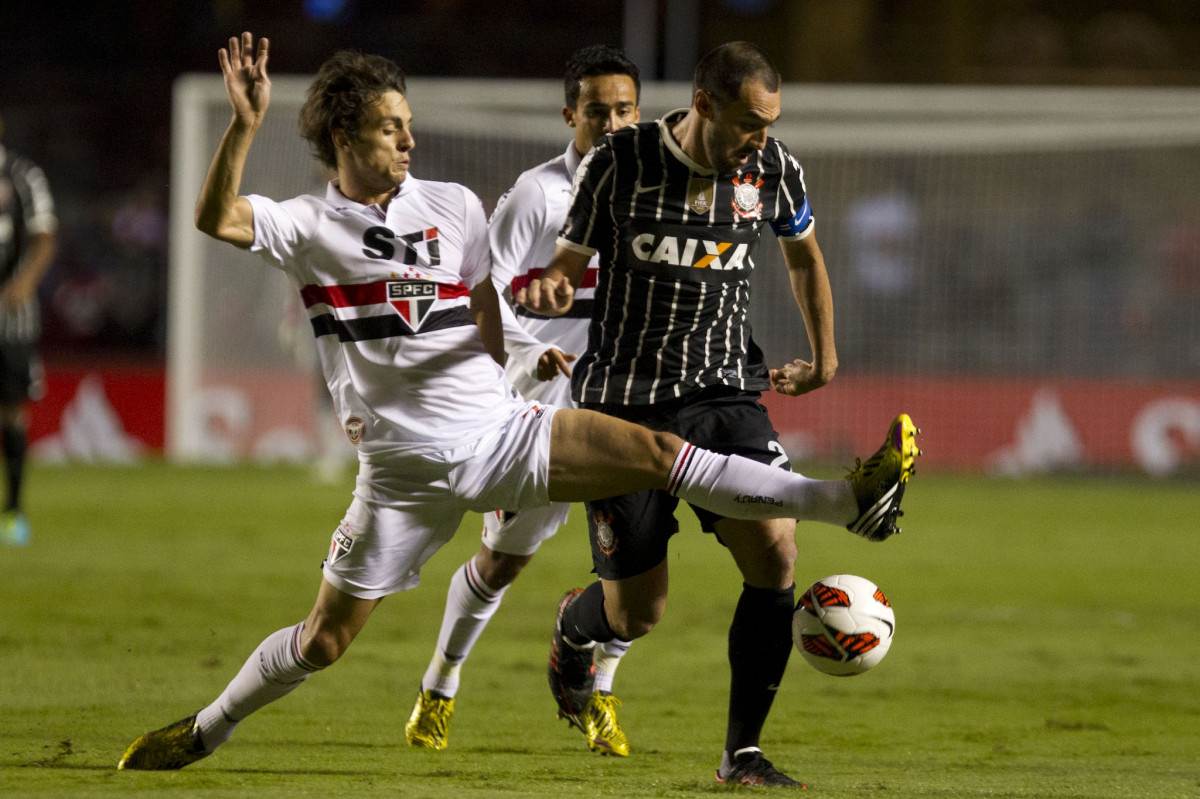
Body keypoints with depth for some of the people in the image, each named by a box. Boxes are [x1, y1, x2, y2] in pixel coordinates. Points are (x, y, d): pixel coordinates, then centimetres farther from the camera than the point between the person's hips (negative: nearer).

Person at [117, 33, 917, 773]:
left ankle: (849, 501, -15)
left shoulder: (453, 206, 5)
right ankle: (204, 731, 22)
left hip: (497, 429, 2)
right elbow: (217, 219, -23)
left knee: (654, 452, -12)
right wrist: (245, 125, -36)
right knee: (325, 638, 1)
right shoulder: (307, 226, -5)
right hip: (406, 467, -2)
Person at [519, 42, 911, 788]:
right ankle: (574, 624, 41)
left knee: (775, 551, -19)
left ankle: (743, 751, -5)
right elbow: (571, 259, -1)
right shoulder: (620, 162, -11)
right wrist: (551, 288, -24)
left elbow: (804, 253, 19)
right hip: (626, 404, -3)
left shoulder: (774, 170, -2)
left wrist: (825, 356, 19)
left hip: (726, 394, 3)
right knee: (636, 615, 0)